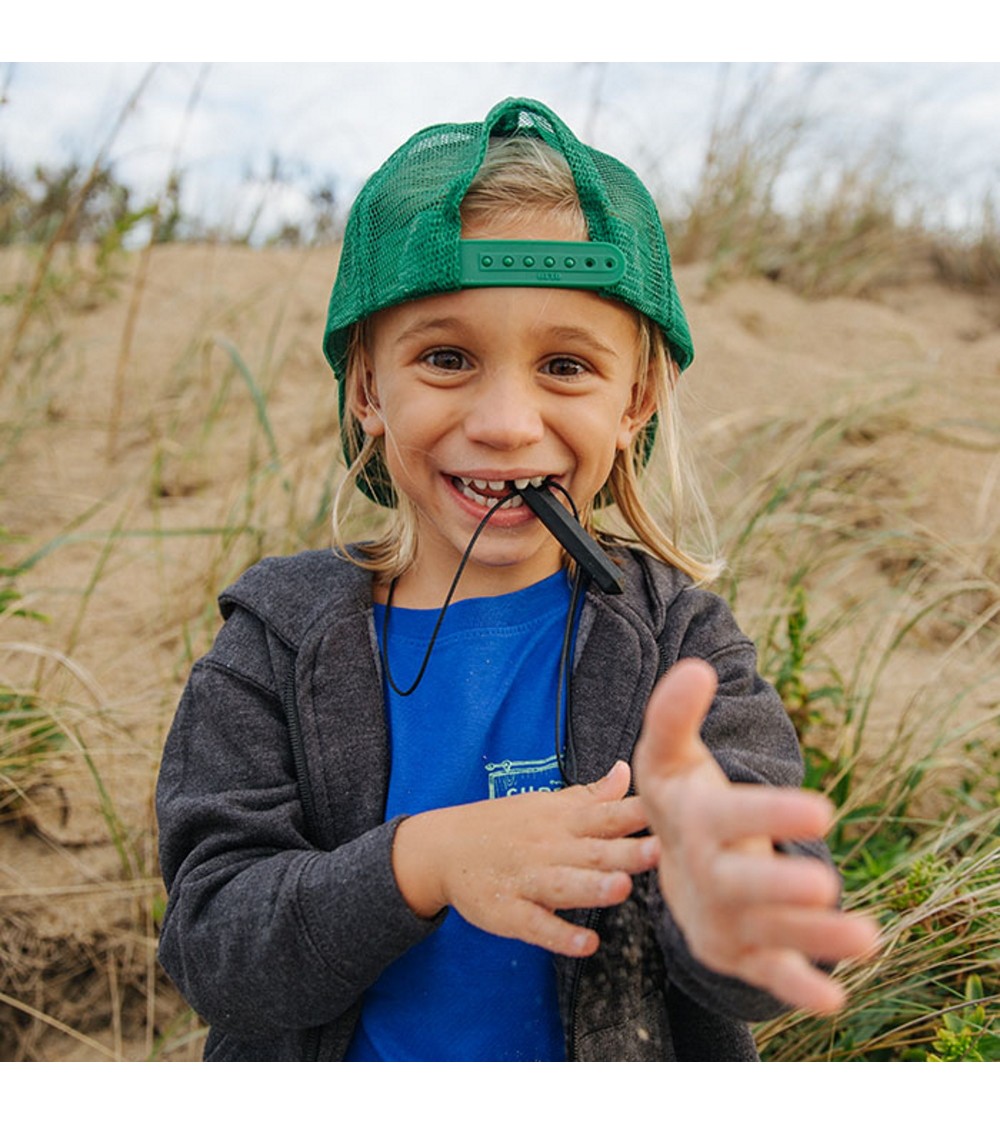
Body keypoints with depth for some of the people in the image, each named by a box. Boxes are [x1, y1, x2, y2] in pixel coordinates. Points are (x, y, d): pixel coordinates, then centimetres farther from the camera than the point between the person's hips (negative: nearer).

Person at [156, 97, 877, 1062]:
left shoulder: (678, 643, -16)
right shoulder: (281, 640, -13)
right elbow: (212, 945, -17)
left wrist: (737, 907, -47)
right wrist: (423, 860, -33)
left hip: (629, 1053, 0)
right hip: (352, 1053, 1)